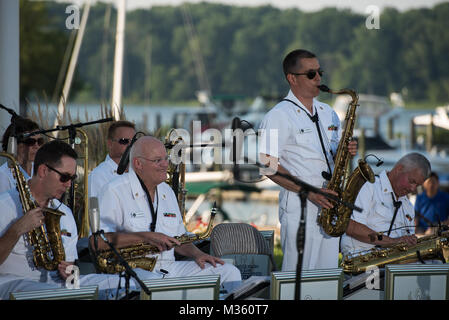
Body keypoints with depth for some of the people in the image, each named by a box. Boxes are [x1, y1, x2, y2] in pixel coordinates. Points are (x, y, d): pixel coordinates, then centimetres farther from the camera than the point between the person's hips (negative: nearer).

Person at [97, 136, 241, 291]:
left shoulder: (167, 191, 19)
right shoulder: (115, 191, -7)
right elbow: (97, 240, -18)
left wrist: (196, 254, 5)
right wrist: (145, 237, -22)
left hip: (169, 267, 7)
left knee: (230, 272, -5)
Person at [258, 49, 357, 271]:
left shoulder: (328, 113, 18)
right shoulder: (279, 116, -5)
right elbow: (268, 164, -11)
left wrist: (347, 151, 1)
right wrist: (308, 191, -18)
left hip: (328, 205, 7)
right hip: (298, 208, -7)